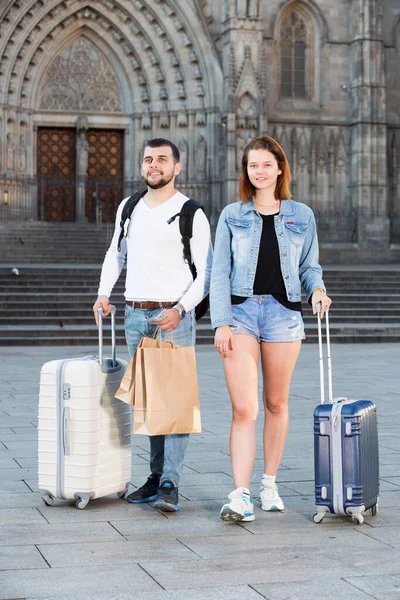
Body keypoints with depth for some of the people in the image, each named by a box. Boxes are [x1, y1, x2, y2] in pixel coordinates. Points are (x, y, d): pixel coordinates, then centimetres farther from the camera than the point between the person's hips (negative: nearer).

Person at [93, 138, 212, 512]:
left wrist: (180, 309, -18)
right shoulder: (128, 208, 12)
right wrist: (104, 293, 13)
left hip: (174, 316, -5)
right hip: (134, 315, 5)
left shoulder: (192, 214, -3)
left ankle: (170, 484, -10)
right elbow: (116, 253, 26)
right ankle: (156, 475, 15)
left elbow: (205, 275, -4)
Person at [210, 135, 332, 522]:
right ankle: (240, 495, -11)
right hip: (241, 313, -1)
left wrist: (317, 288, -9)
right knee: (243, 408, -9)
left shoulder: (301, 216, 9)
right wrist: (221, 322, -6)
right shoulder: (232, 216, 6)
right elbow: (219, 273, 4)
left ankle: (269, 483, 26)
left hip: (284, 313, 1)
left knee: (276, 404, 11)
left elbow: (309, 265, 14)